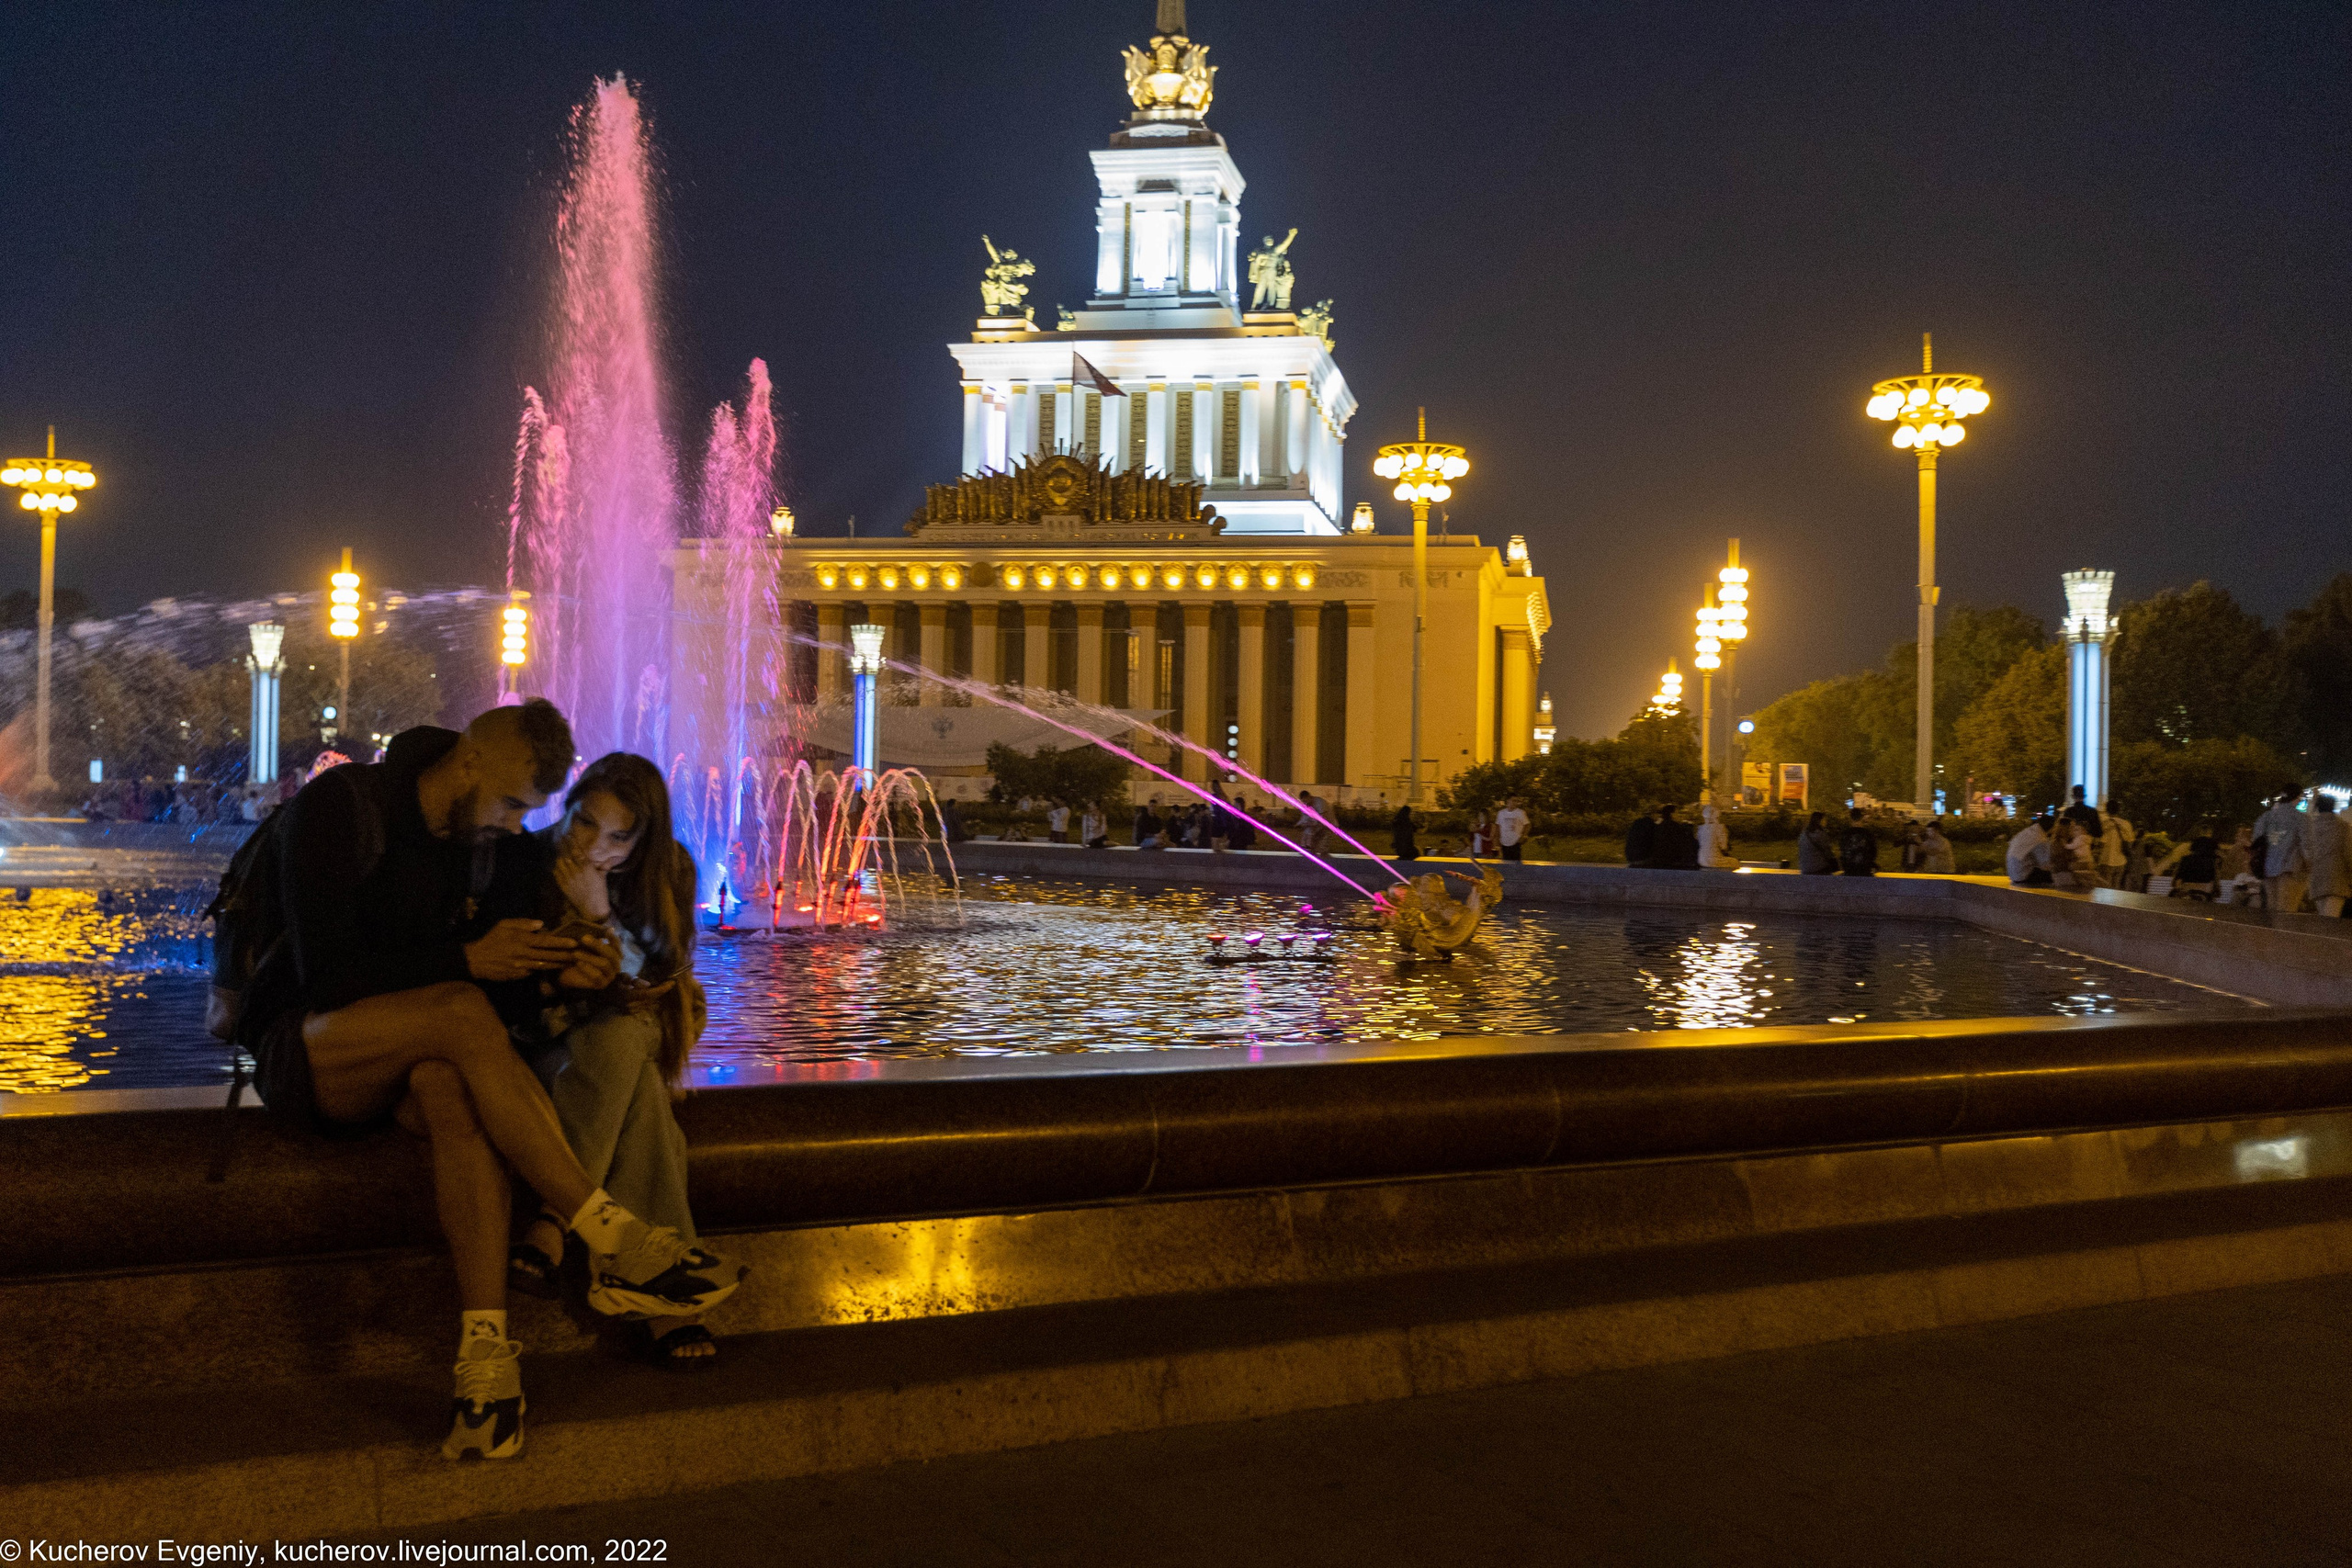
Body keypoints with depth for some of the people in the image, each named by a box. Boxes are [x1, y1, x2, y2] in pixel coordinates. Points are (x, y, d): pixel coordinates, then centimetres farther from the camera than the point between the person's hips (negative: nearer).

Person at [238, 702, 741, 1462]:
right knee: (460, 1015, -36)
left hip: (418, 1055, 5)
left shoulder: (493, 844, 6)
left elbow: (502, 998, 6)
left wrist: (556, 973, -16)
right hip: (302, 1050, -5)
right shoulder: (340, 807, -13)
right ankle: (612, 1242, -37)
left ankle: (486, 1350, -45)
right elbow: (325, 973, -21)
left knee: (453, 1089, -35)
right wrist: (466, 961, -27)